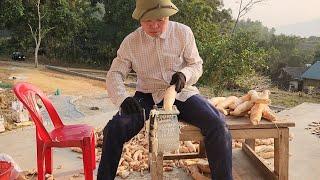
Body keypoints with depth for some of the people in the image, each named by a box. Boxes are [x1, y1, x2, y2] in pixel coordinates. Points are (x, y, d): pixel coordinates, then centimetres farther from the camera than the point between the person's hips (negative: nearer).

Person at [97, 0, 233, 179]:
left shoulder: (184, 33, -3)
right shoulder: (130, 42, -3)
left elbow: (196, 65, 6)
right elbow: (115, 74, -4)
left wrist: (185, 74, -19)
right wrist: (123, 98, -25)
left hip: (182, 93, 0)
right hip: (148, 96, 1)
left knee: (218, 124, -24)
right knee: (114, 129, -22)